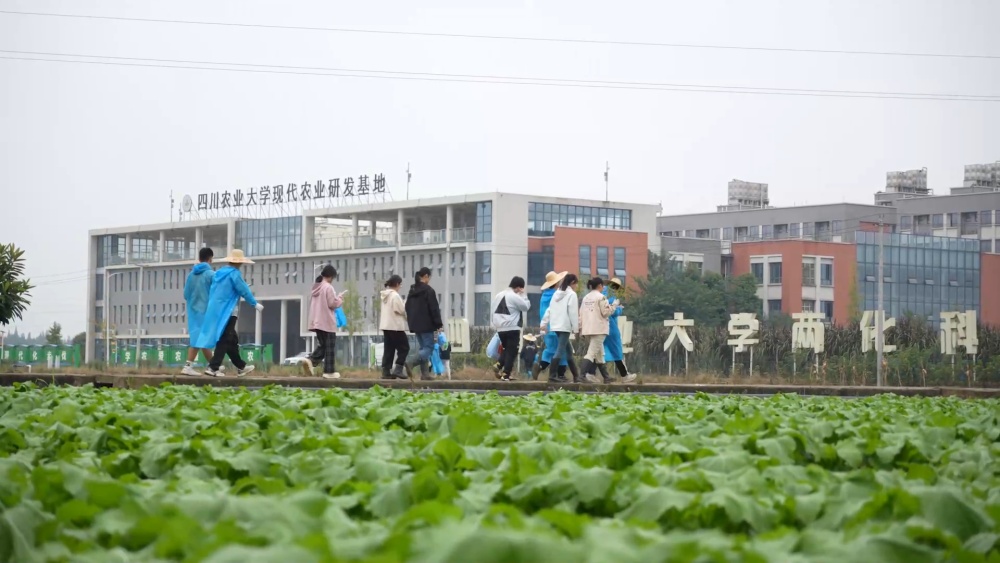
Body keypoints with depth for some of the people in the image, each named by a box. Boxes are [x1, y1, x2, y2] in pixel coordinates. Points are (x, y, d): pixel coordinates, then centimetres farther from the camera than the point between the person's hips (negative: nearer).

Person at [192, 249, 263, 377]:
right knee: (225, 340, -6)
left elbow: (212, 292, 19)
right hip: (228, 312, -9)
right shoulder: (234, 274, -12)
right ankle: (213, 367, -12)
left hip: (215, 311, 9)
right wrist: (255, 304, -3)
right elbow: (244, 290, -13)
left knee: (232, 339, 16)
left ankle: (241, 366, 23)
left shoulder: (219, 273, 12)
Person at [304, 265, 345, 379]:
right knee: (330, 347, 0)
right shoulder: (328, 287, -13)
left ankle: (310, 360, -10)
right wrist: (340, 297, 4)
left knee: (322, 345, 14)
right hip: (327, 322, -8)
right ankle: (329, 372, 1)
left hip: (317, 322, 8)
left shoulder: (316, 287, 12)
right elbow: (333, 303, -16)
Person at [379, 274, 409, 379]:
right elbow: (401, 310, -14)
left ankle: (386, 371, 6)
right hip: (395, 326, -9)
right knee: (404, 347, -1)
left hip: (385, 325, 9)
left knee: (388, 349, 9)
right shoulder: (395, 295, -14)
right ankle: (397, 369, -8)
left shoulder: (385, 295, 14)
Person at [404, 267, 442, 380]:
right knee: (429, 347, -4)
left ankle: (424, 373, 6)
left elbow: (408, 307, 17)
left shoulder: (412, 290, 12)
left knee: (423, 347, 12)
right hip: (426, 324, -8)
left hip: (415, 324, 8)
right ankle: (411, 363, -23)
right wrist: (438, 323, -7)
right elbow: (434, 308, -13)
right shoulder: (428, 290, -12)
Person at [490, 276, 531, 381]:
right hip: (512, 329, -8)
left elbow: (492, 308, 16)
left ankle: (499, 365, -1)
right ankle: (505, 374, -7)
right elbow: (526, 306, -9)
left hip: (500, 328, 8)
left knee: (506, 350, 21)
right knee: (511, 352, -2)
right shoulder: (514, 297, -13)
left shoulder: (499, 295, 12)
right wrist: (522, 295, 2)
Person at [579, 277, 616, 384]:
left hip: (587, 329, 8)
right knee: (592, 353, -10)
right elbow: (606, 312, -11)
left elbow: (581, 314, 12)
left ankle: (606, 377, 22)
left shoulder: (586, 298, 13)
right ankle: (581, 374, -23)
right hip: (599, 329, -8)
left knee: (599, 353, 15)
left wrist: (580, 327, 15)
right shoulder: (601, 297, -8)